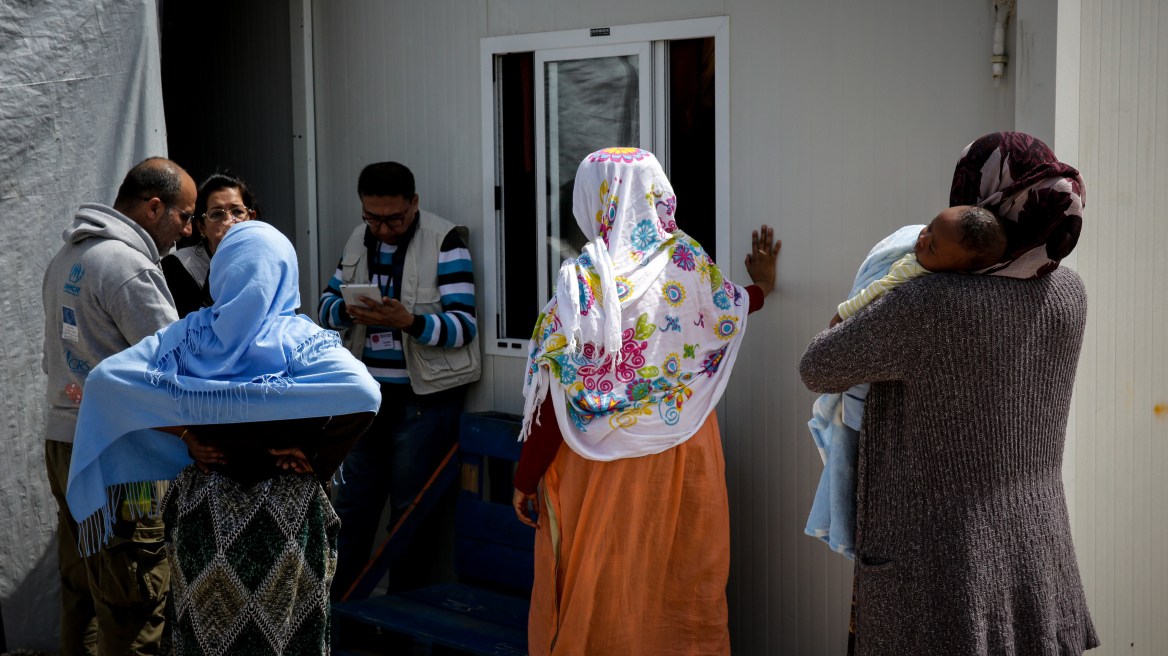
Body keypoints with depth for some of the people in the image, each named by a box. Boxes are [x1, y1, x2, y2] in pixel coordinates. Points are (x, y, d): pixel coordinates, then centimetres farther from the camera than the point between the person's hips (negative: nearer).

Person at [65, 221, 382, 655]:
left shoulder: (188, 335, -2)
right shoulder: (299, 339, -10)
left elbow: (105, 379, -12)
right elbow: (363, 392, -28)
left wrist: (184, 432, -10)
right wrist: (312, 448, -15)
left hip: (202, 511, 2)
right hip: (285, 514, -2)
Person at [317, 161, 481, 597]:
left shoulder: (445, 242, -9)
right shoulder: (359, 240, 10)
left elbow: (463, 325, -14)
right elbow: (328, 303, 14)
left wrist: (409, 321, -31)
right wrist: (347, 310, -11)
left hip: (424, 400, -5)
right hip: (366, 394, 6)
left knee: (410, 512, 4)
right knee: (351, 506, 13)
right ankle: (334, 604, 24)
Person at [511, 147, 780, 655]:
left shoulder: (585, 282, -15)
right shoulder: (689, 264, -4)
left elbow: (558, 400, -14)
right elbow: (730, 312, 19)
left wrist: (526, 479, -4)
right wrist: (763, 286, 40)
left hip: (607, 465, -4)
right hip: (686, 457, 4)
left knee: (599, 593, 9)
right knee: (681, 581, 15)